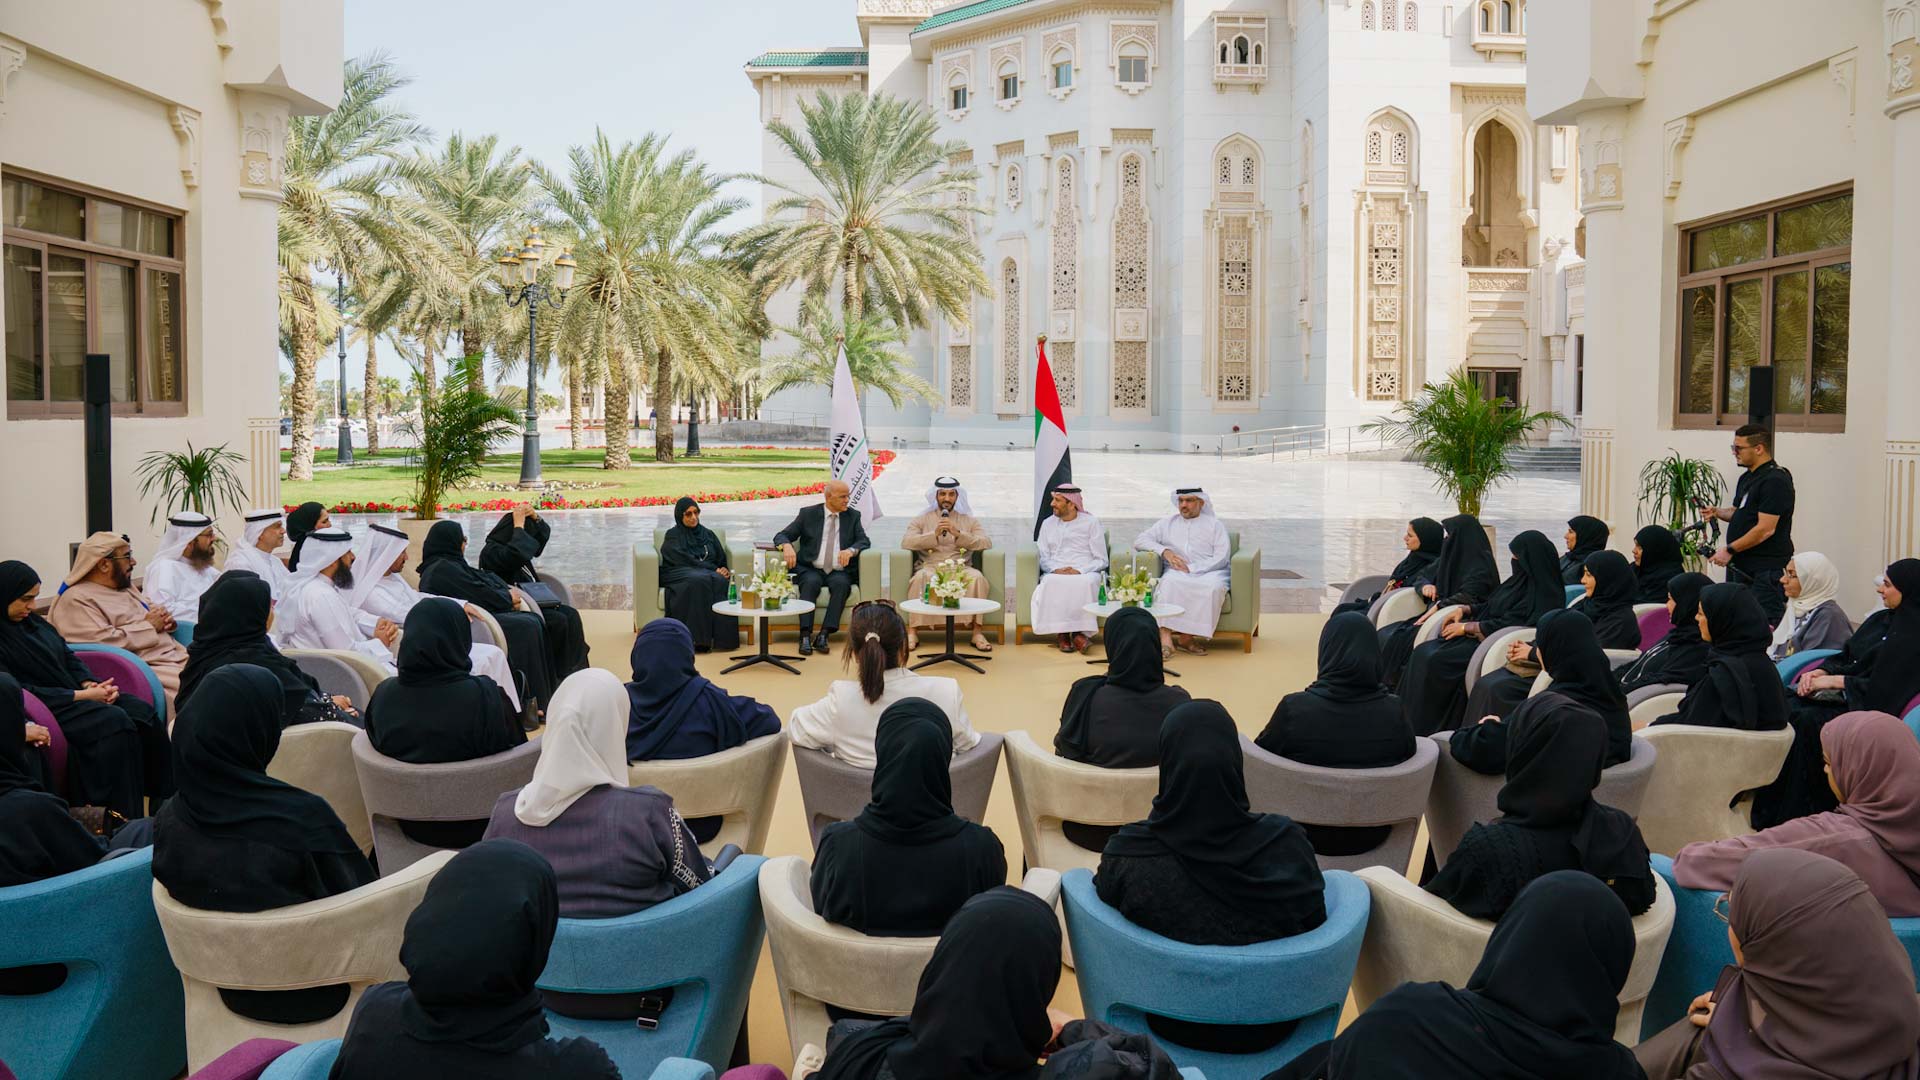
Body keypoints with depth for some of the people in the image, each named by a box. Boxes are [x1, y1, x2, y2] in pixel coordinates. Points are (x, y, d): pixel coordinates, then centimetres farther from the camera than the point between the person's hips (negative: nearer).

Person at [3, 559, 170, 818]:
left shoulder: (32, 620, 15)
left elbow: (68, 658, 19)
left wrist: (89, 684, -2)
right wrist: (81, 696, -18)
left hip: (73, 692, 8)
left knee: (143, 712, -16)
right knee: (115, 721, -30)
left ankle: (166, 800, -15)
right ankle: (124, 820, -27)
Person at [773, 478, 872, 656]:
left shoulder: (853, 516, 12)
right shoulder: (808, 514, 7)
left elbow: (864, 541, 2)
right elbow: (781, 536, 6)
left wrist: (851, 550, -21)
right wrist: (787, 546, -19)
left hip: (839, 572, 1)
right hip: (811, 570, -1)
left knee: (841, 583, -32)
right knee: (811, 582, -34)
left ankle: (824, 635, -35)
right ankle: (805, 636, -38)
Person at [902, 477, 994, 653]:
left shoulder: (970, 520, 20)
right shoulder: (921, 520, 18)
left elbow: (986, 543, 2)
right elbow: (906, 542, 1)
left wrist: (958, 533, -10)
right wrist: (934, 534, -11)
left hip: (960, 569, 1)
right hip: (930, 567, -1)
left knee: (977, 577, -32)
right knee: (922, 577, -35)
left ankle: (977, 632, -28)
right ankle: (912, 632, -32)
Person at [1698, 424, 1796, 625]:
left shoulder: (1775, 480, -15)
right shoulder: (1747, 478, 16)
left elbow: (1765, 529, -21)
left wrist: (1730, 550, -17)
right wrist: (1717, 512, 7)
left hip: (1765, 570, -10)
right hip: (1740, 565, 10)